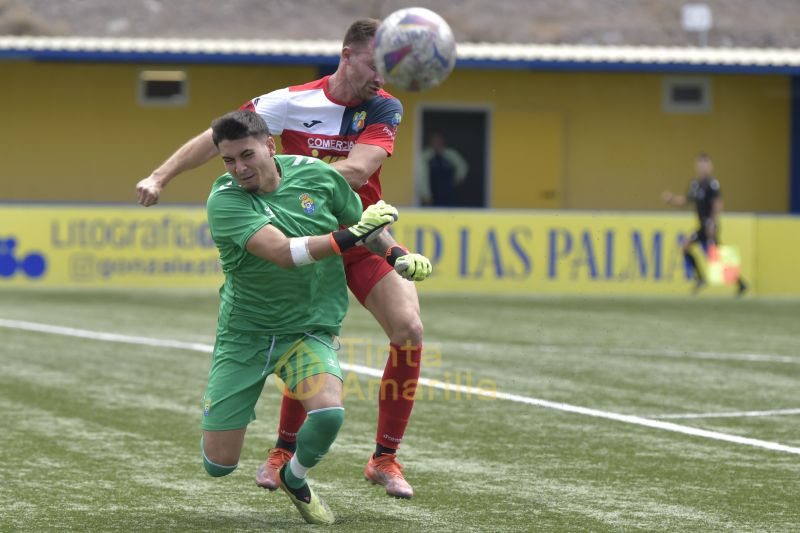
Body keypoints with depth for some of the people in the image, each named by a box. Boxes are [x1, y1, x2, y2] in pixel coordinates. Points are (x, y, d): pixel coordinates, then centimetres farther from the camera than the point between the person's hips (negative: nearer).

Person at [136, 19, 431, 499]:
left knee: (409, 329, -14)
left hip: (365, 236, 2)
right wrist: (161, 176, -15)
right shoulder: (294, 102, -11)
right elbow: (221, 136, -8)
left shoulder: (385, 108, -7)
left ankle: (385, 459, -2)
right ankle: (284, 450, 12)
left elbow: (357, 171, -22)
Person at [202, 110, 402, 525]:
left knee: (328, 412, -29)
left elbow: (364, 221, 14)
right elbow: (283, 252, -31)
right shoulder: (225, 200, -18)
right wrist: (350, 236, -35)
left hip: (310, 328, 2)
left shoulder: (315, 174, -6)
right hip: (244, 331, -2)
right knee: (219, 464, -2)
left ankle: (294, 479, 6)